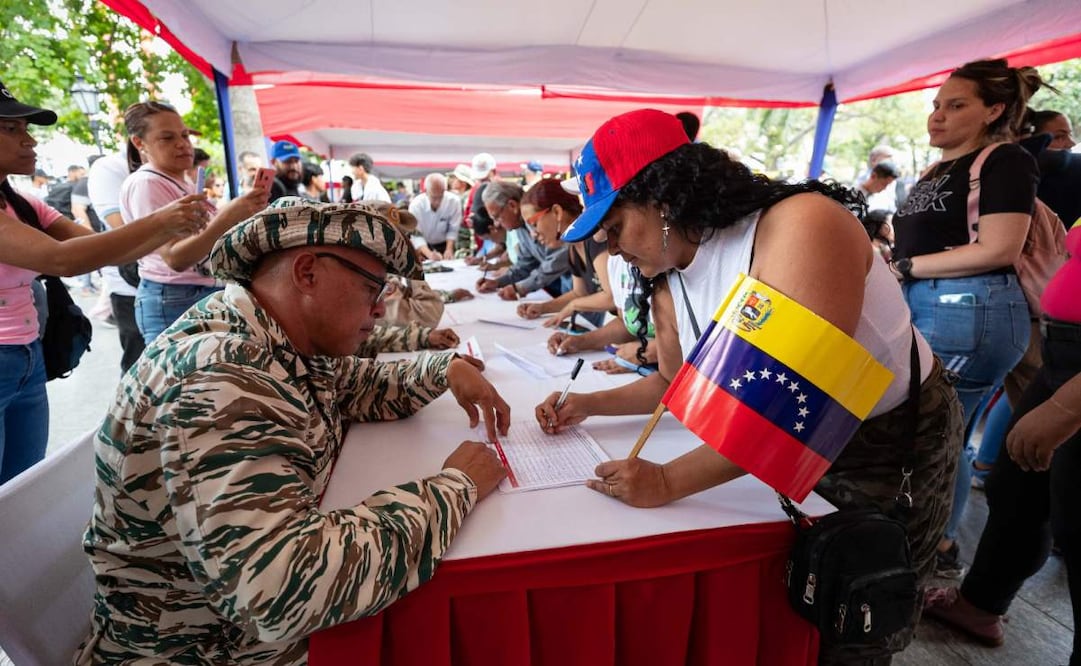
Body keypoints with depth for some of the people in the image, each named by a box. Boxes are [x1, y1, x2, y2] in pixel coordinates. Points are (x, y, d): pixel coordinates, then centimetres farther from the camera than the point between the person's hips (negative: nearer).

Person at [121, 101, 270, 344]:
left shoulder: (181, 184, 15)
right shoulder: (145, 184, -13)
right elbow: (175, 258, -26)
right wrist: (227, 218, -37)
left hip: (208, 294, 9)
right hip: (173, 302, -9)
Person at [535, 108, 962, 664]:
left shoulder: (799, 227, -31)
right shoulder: (667, 283, -8)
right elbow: (677, 380, 8)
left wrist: (669, 481, -36)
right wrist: (589, 405, -3)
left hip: (894, 444, -5)